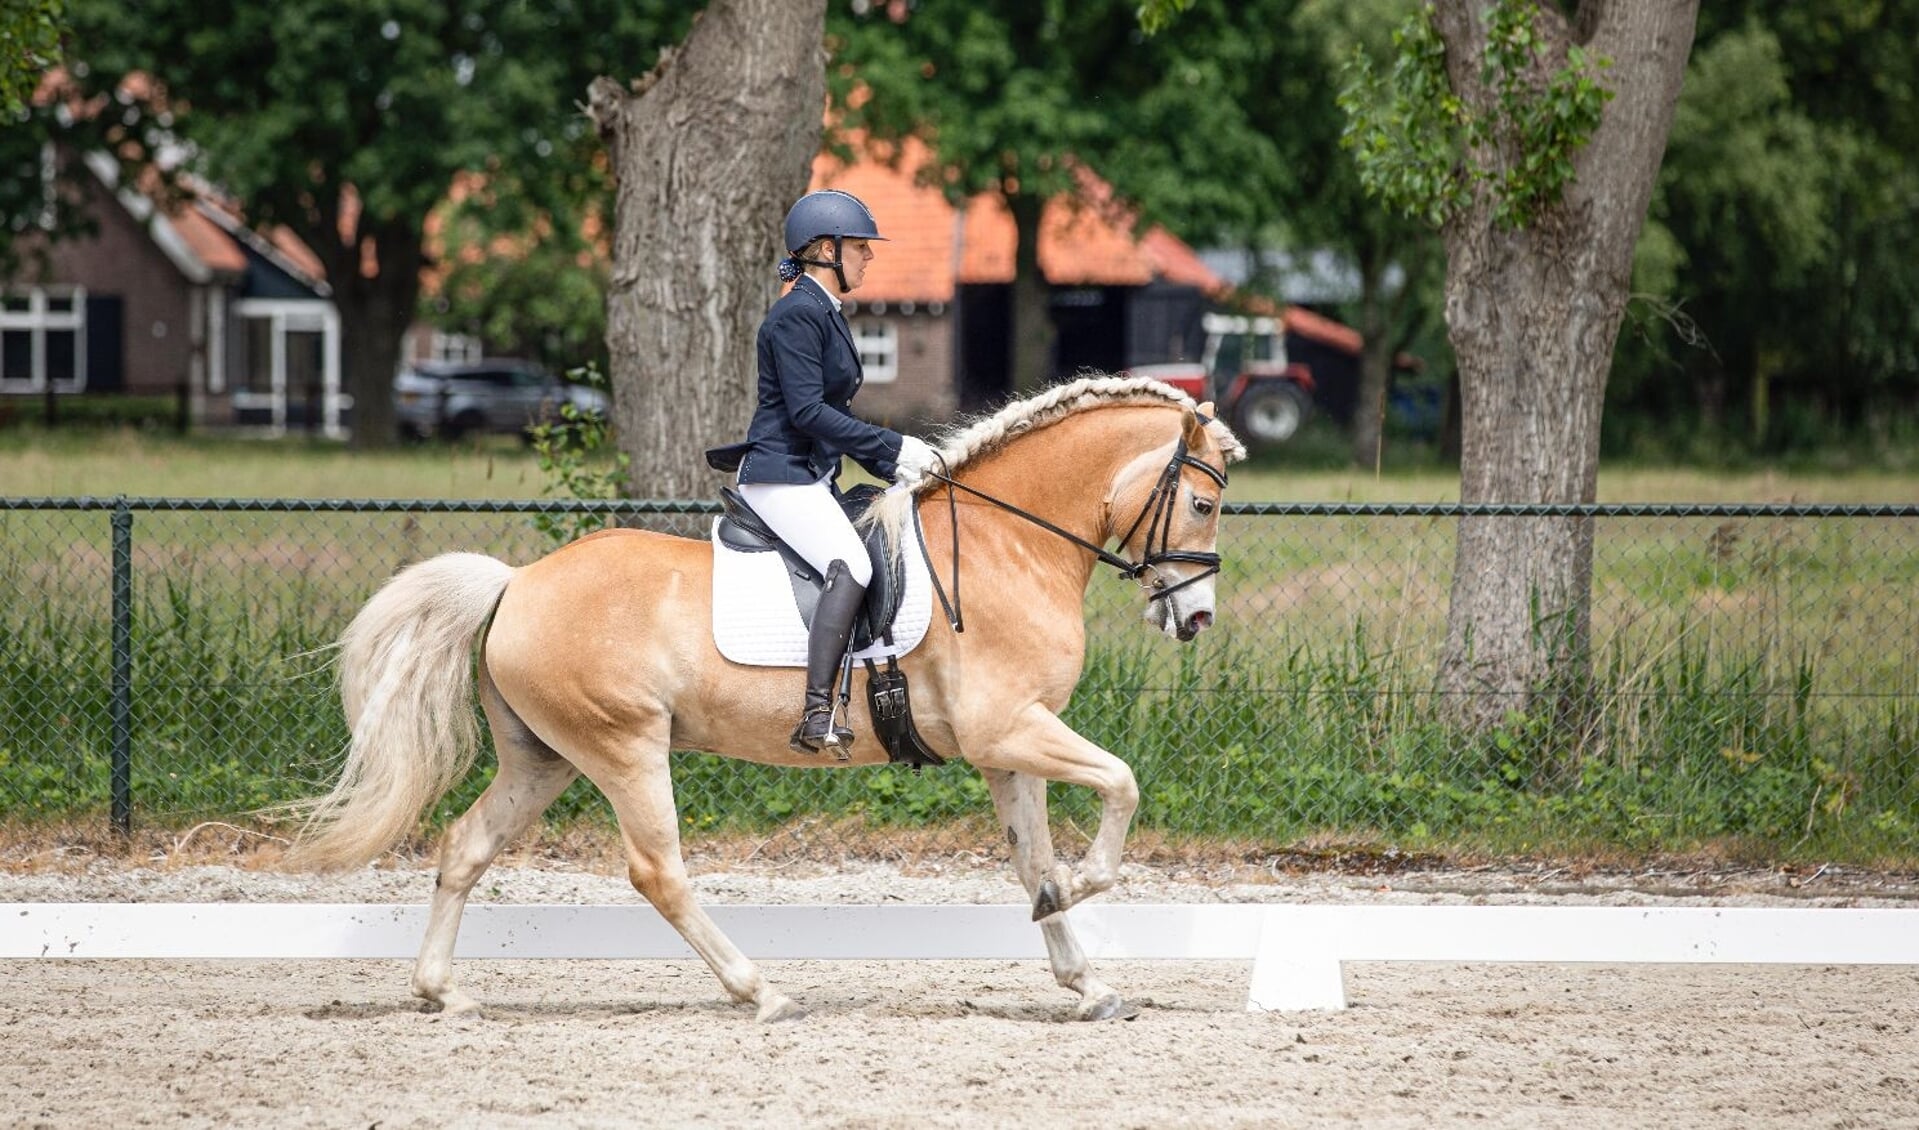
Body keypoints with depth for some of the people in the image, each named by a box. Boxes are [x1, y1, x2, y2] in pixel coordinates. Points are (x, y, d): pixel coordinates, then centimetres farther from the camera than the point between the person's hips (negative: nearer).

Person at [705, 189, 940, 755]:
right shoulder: (798, 315, -12)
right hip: (781, 477, -11)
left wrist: (891, 466, 13)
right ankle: (817, 714, -39)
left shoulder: (826, 314, 20)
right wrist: (895, 448, -17)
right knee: (851, 567, -29)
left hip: (813, 477, 11)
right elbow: (808, 411, -19)